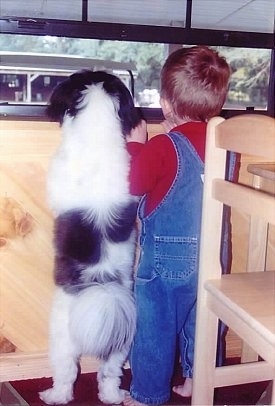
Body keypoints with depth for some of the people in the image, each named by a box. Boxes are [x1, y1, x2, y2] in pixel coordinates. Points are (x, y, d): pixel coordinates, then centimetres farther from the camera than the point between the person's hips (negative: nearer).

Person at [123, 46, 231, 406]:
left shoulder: (163, 148, -20)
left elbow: (134, 184, -11)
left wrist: (135, 145, 3)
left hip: (166, 258, -6)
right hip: (211, 254, 6)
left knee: (155, 328, 10)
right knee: (200, 320, 22)